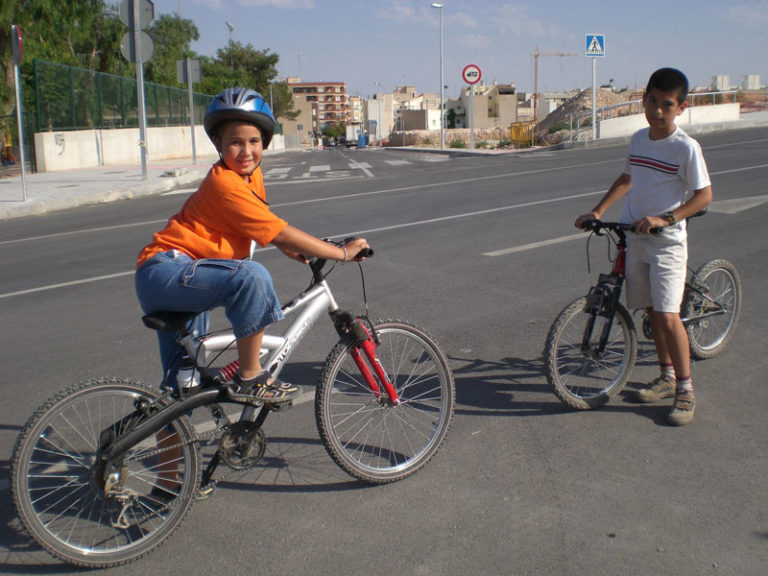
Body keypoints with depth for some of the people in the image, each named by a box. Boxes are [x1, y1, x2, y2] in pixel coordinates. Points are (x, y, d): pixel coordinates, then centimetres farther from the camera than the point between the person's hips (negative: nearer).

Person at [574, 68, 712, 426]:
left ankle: (685, 390, 3)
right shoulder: (638, 139, 7)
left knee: (667, 315, -12)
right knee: (652, 311, 13)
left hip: (666, 241, -6)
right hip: (635, 238, 6)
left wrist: (664, 218, -22)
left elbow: (704, 195, -11)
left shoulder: (686, 147, -12)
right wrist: (597, 212, 13)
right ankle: (667, 377, 28)